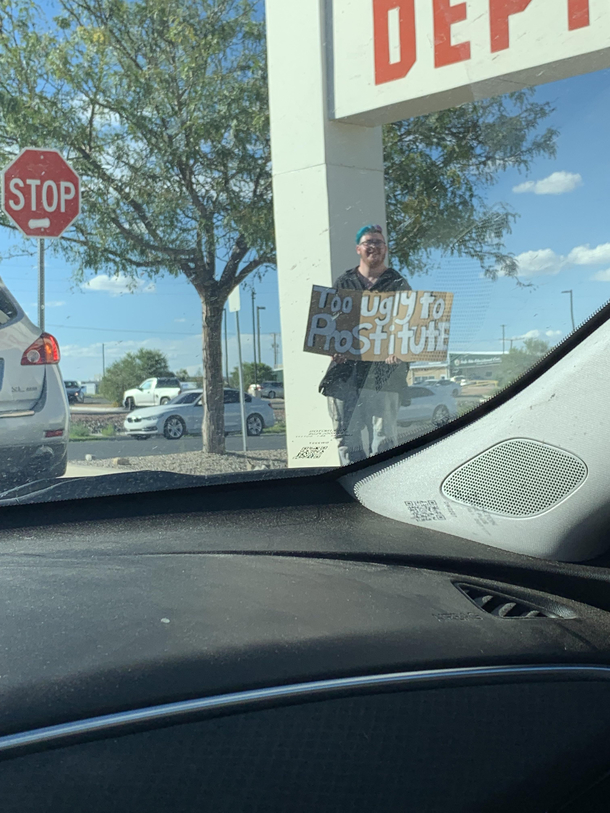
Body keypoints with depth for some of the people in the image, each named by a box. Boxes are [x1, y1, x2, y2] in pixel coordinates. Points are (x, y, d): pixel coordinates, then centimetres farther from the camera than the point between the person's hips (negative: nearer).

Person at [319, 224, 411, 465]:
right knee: (346, 436, 1)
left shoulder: (398, 285, 12)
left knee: (383, 435, -8)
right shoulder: (343, 283, 18)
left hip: (382, 371, -2)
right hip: (345, 367, 3)